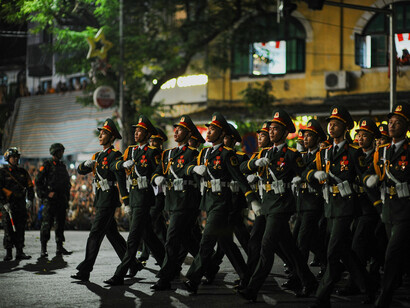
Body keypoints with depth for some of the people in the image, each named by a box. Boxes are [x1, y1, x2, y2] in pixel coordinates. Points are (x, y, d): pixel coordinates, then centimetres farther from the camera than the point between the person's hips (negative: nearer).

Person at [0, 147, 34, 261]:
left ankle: (19, 252, 7)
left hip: (21, 204, 4)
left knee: (20, 229, 3)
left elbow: (30, 186, 13)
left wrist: (30, 199, -1)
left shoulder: (22, 172, 13)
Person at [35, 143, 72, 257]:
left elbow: (67, 183, 25)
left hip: (62, 199, 7)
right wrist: (47, 193, -15)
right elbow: (38, 181, -7)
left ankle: (60, 247, 11)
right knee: (47, 223, -8)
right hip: (50, 200, -7)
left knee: (61, 223, 7)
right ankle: (43, 249, -6)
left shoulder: (63, 166, 19)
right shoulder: (47, 165, -2)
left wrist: (67, 199, 18)